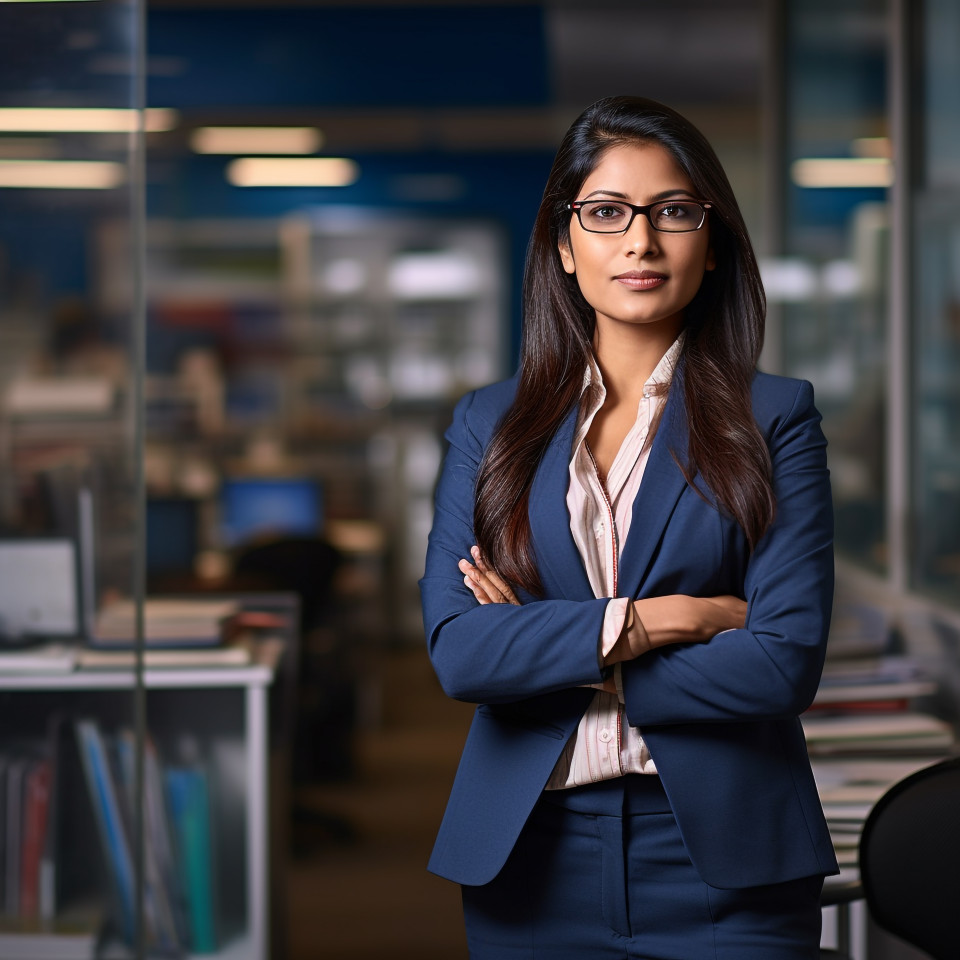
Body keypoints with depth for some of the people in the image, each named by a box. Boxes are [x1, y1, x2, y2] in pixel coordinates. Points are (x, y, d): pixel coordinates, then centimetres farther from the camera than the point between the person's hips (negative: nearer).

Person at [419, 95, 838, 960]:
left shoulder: (775, 420, 0)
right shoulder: (489, 425, 7)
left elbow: (786, 663, -11)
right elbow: (456, 650, -6)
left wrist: (543, 652, -8)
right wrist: (650, 619, -14)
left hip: (722, 862, -2)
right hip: (530, 856, 2)